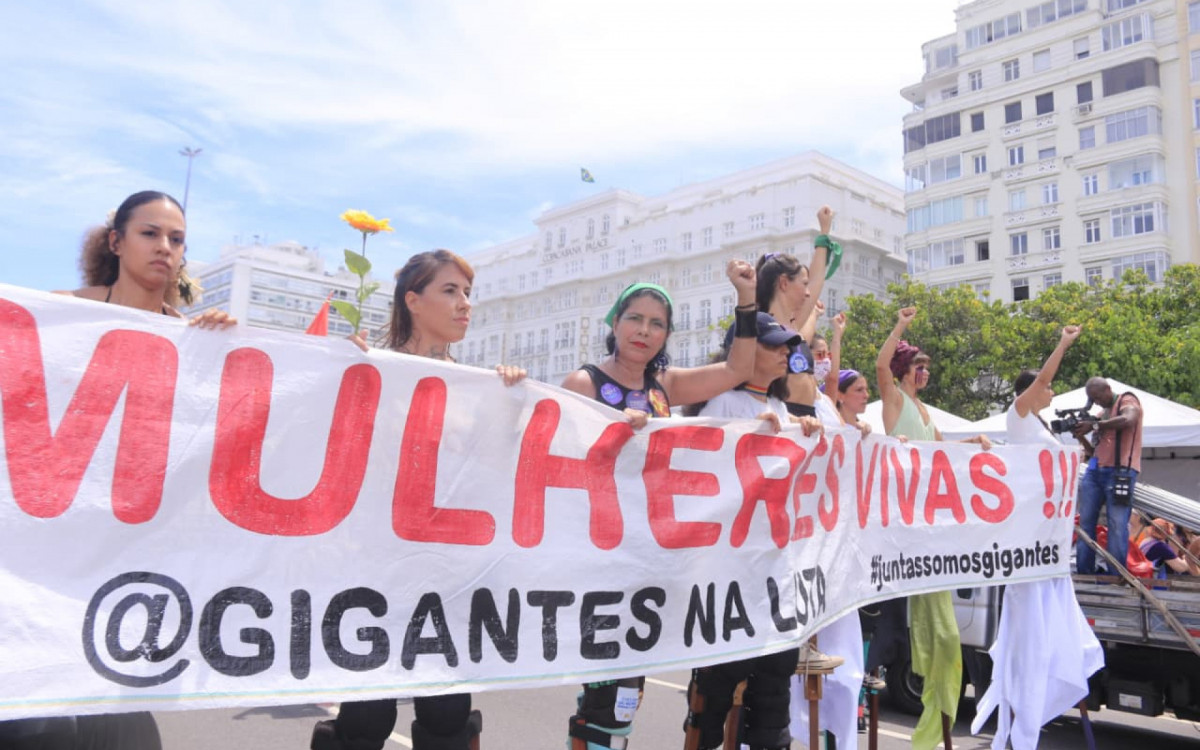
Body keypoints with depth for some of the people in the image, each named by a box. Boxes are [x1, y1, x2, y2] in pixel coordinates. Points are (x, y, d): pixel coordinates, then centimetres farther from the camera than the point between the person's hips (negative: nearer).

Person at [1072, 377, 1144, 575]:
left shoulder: (1127, 400, 5)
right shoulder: (1102, 416, 24)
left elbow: (1128, 420, -19)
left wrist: (1093, 426, -18)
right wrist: (1081, 436, 5)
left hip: (1120, 472, -7)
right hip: (1094, 471, 7)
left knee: (1117, 525, -9)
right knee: (1085, 522, 2)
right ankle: (1084, 574, 6)